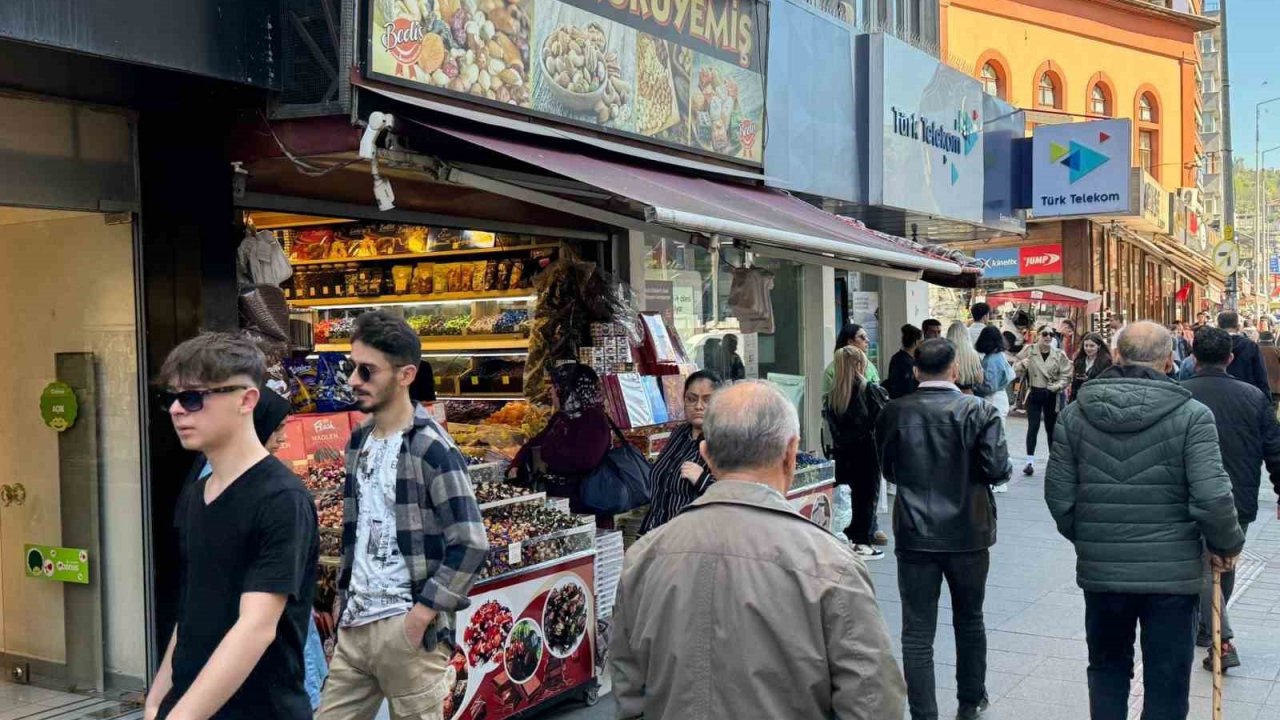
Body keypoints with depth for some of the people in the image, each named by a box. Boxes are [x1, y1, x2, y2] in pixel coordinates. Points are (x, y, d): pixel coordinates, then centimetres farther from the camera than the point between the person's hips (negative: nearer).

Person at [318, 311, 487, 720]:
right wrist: (345, 600, 13)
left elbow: (471, 544, -17)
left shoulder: (431, 448, -12)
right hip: (355, 625, 7)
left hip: (404, 628, -7)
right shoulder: (359, 442, 11)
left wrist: (422, 614, -16)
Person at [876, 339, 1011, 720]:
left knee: (917, 632, 3)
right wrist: (967, 472, 8)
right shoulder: (980, 411, -10)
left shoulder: (894, 413, -4)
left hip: (914, 535, 0)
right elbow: (998, 469, -13)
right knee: (969, 621, 20)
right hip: (967, 532, 1)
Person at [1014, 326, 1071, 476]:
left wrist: (1058, 385, -21)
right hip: (1034, 393, -1)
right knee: (1033, 427, -6)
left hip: (1052, 395, 1)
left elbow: (1066, 376, -2)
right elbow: (1016, 371, 0)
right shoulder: (1029, 351, -1)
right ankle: (1030, 461, -3)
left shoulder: (1059, 354, -1)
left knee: (1051, 428, 10)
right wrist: (1022, 364, -22)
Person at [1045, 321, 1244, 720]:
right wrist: (1226, 544, 2)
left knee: (1107, 666, 22)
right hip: (1172, 572, -2)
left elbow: (1058, 495, -1)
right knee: (1166, 680, 10)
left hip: (1100, 569, 3)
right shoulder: (1191, 415, -11)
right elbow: (1212, 498, -17)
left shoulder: (1075, 414, -2)